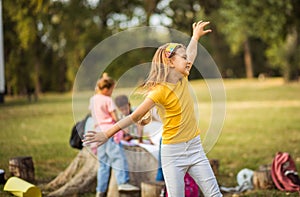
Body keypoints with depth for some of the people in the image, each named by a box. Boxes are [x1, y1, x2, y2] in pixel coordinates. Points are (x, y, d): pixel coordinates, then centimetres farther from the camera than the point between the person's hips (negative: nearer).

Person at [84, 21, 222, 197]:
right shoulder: (160, 91, -15)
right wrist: (107, 134, -13)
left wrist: (196, 36, 39)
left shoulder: (182, 80, 6)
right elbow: (134, 117, -12)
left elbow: (190, 55, 28)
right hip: (173, 152, -6)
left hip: (195, 147, 6)